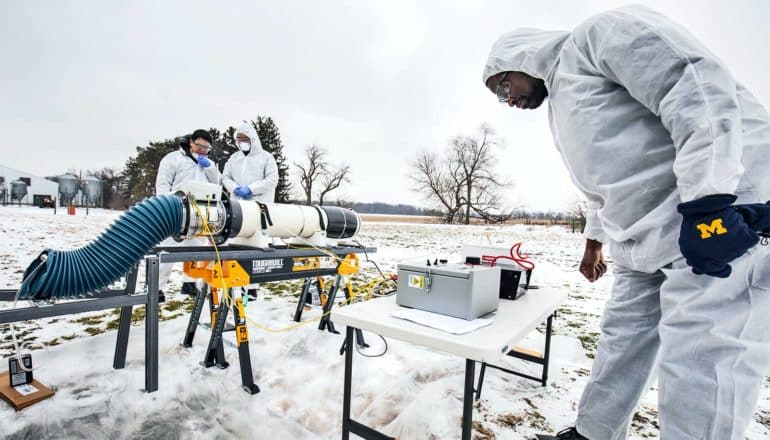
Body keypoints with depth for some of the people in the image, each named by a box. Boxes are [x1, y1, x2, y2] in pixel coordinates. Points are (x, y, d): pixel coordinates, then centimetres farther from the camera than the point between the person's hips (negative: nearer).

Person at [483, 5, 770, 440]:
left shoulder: (597, 35, -4)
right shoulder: (561, 109, 23)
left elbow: (699, 86, -17)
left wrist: (707, 204, -23)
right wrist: (595, 240, 30)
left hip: (723, 214, -9)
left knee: (698, 366, -8)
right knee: (621, 344, 13)